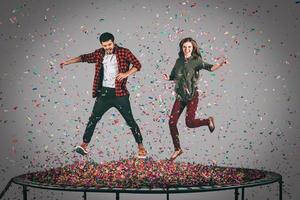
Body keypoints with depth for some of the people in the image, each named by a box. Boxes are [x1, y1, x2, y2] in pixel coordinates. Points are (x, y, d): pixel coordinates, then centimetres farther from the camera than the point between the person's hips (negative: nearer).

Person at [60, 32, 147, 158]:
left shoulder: (124, 52, -4)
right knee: (93, 119, 4)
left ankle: (141, 147, 7)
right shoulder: (99, 54, 8)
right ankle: (84, 145, 13)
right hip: (104, 92, 4)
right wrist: (67, 62, 22)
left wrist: (126, 74, -24)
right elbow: (85, 57, 22)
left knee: (130, 120, -1)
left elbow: (137, 65, -8)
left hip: (119, 93, -4)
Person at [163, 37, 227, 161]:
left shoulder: (196, 60, -7)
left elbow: (209, 67, -23)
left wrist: (220, 64, -41)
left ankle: (208, 121, 16)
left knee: (189, 122, -16)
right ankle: (177, 149, 15)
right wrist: (168, 78, -6)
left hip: (192, 96, -5)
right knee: (172, 122, -1)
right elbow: (173, 76, 17)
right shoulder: (179, 61, 8)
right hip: (180, 96, 5)